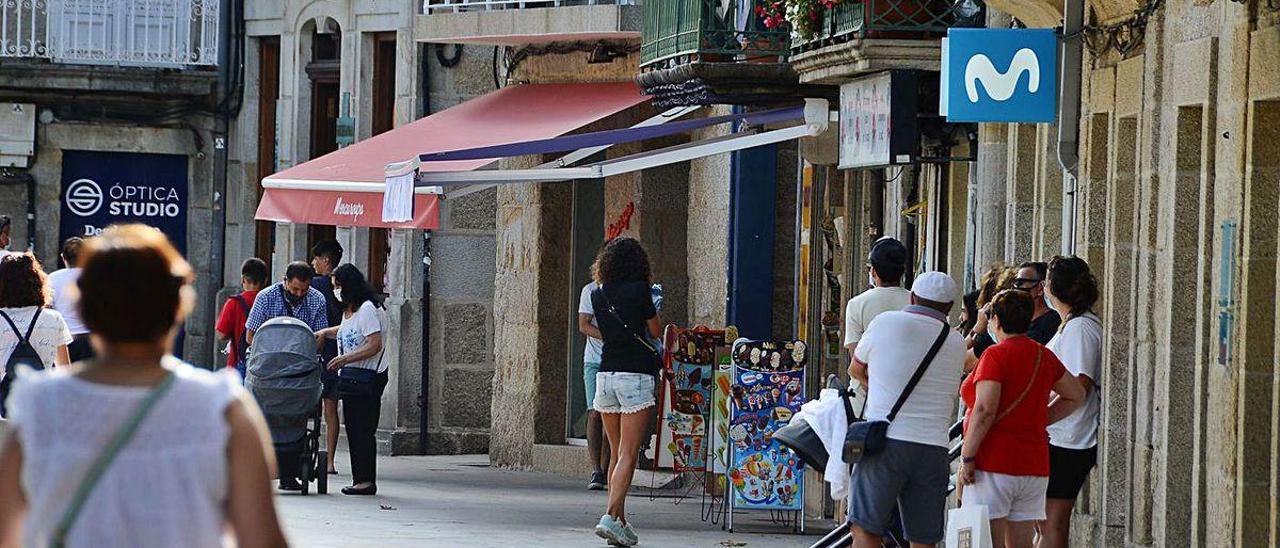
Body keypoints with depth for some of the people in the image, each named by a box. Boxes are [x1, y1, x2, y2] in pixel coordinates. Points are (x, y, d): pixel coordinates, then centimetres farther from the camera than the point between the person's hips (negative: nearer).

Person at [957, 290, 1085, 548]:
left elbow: (984, 411, -18)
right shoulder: (1043, 356, 12)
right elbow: (1075, 395, 25)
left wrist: (966, 458, -14)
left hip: (993, 463, -7)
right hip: (1034, 464, 7)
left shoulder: (996, 355, -10)